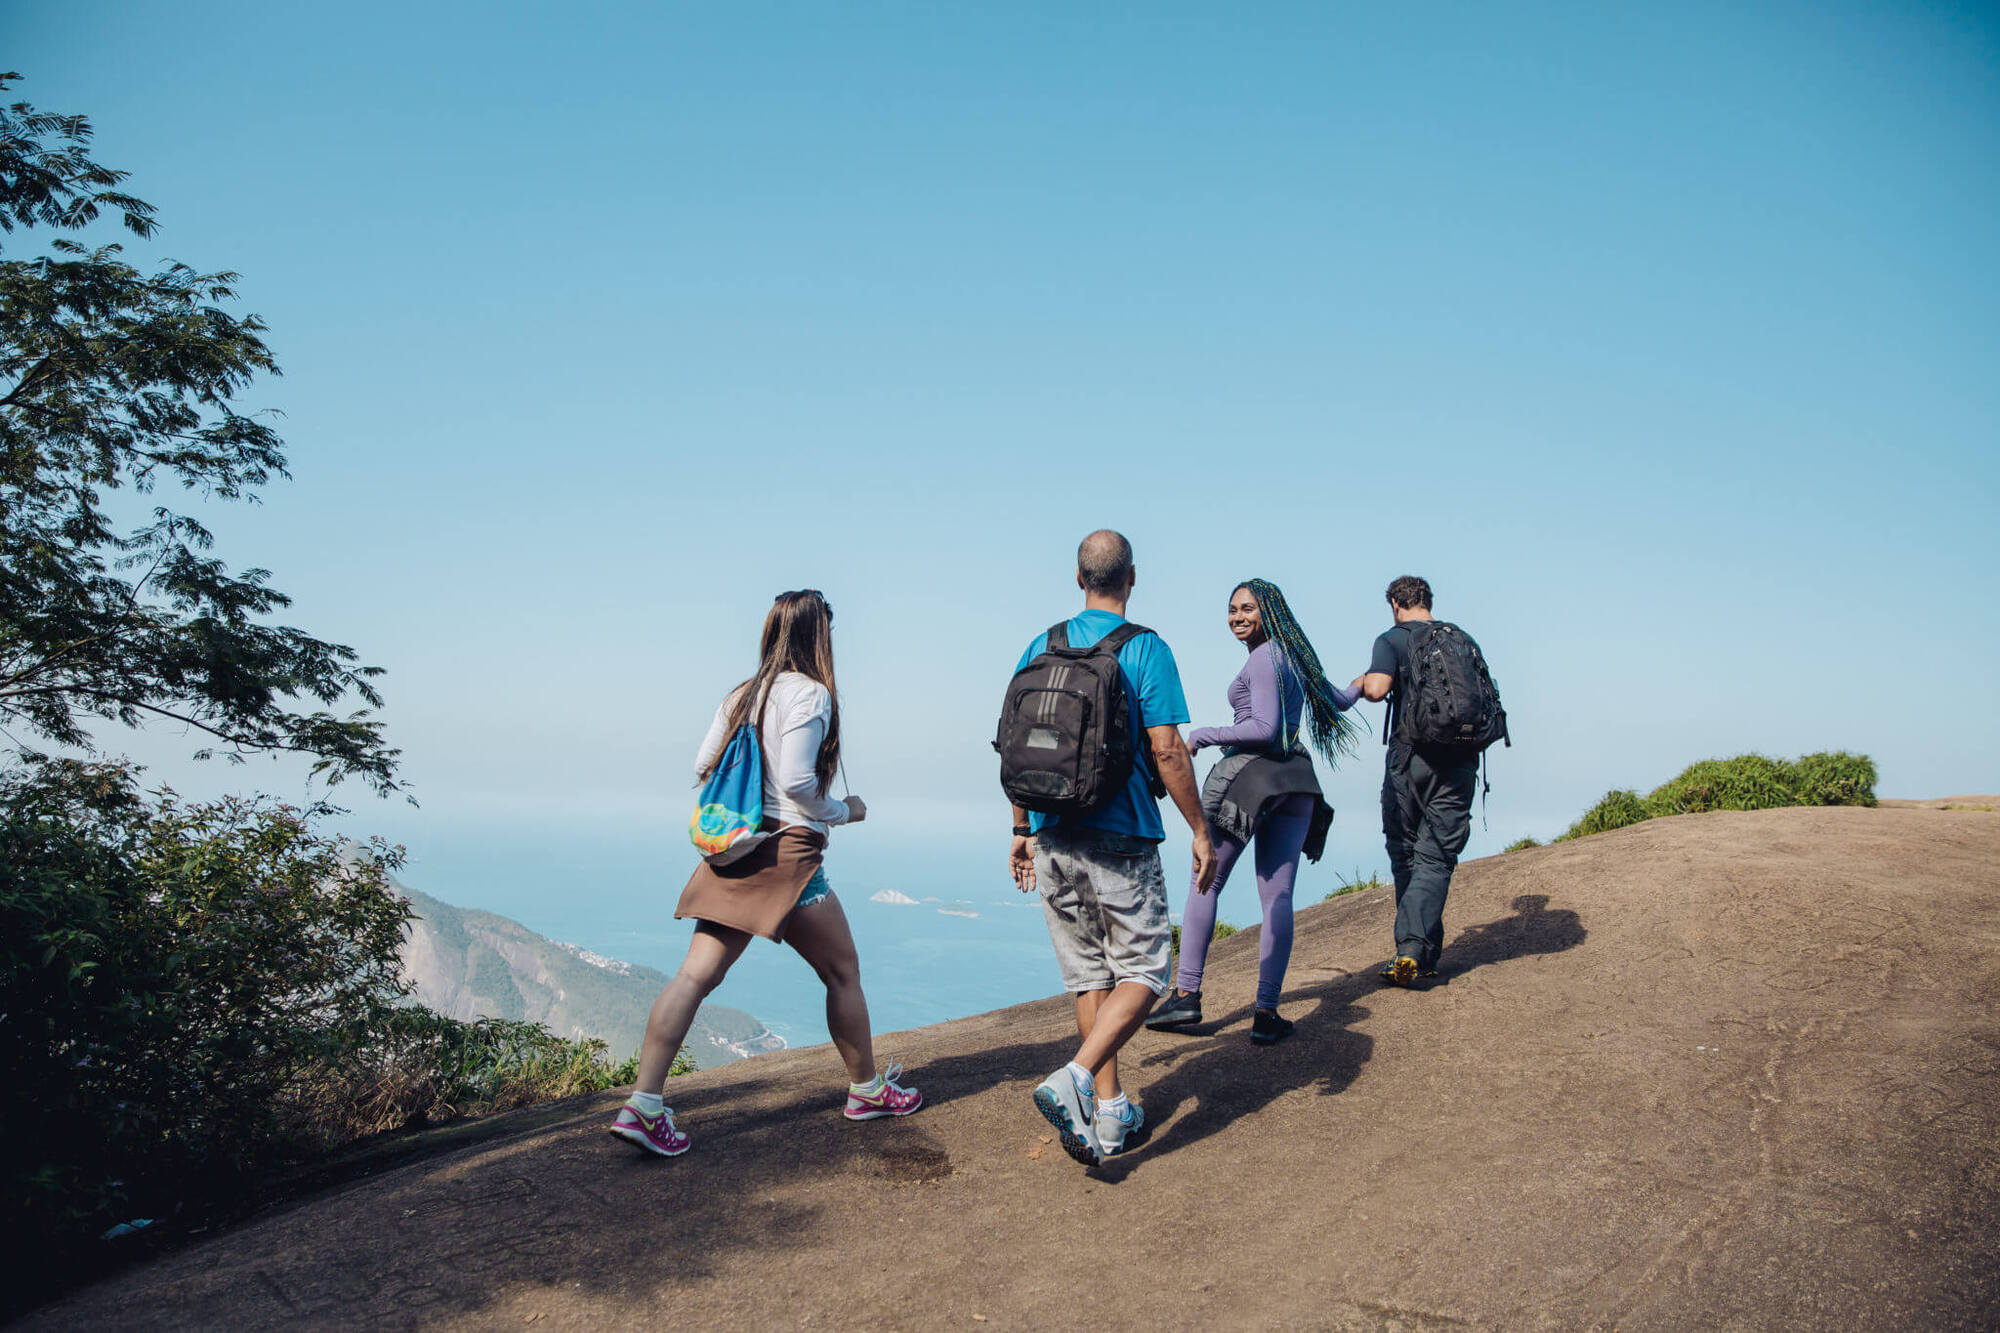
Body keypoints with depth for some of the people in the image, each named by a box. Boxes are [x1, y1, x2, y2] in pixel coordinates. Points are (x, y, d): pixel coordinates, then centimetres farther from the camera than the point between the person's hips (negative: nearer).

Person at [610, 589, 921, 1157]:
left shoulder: (742, 694, 13)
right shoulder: (810, 693, -10)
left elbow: (702, 766, 12)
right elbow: (796, 780, -18)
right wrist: (843, 811, -2)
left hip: (736, 850, 7)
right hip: (787, 853, -7)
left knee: (696, 975, 2)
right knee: (843, 972, 11)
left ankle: (642, 1105, -4)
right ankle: (868, 1090, 25)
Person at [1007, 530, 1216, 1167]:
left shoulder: (1040, 648, 7)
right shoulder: (1146, 649, -8)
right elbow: (1166, 750, -13)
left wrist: (1022, 830, 17)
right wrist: (1201, 832, -4)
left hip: (1054, 837, 5)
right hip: (1121, 839, -5)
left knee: (1088, 973, 14)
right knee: (1142, 973, 6)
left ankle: (1110, 1116, 18)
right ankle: (1074, 1078, -13)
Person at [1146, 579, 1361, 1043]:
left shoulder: (1263, 659, -8)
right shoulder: (1297, 657, 17)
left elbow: (1266, 729, -16)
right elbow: (1338, 700, 31)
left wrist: (1202, 736, -9)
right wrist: (1362, 686, 54)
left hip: (1250, 773, -7)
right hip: (1298, 779, 7)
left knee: (1205, 883, 3)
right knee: (1278, 897, 2)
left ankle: (1186, 995, 1)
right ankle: (1266, 1012, 0)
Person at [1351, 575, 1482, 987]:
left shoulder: (1392, 639, 0)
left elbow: (1377, 688, -15)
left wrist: (1360, 683, 7)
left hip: (1411, 756, -3)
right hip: (1460, 760, 3)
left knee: (1405, 855, 10)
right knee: (1435, 859, 1)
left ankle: (1425, 954, 5)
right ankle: (1413, 949, -13)